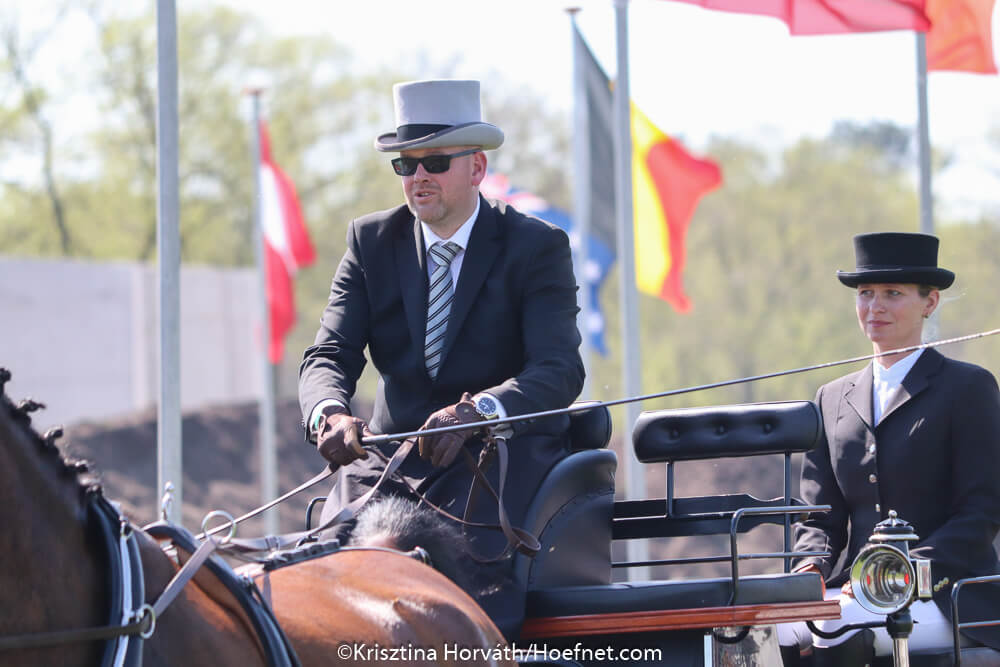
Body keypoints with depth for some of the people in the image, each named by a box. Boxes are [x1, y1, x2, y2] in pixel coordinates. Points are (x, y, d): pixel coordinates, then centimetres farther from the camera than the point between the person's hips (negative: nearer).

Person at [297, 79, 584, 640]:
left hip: (500, 453, -3)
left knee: (476, 563, -33)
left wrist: (478, 411, -35)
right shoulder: (372, 242, 9)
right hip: (394, 457, 3)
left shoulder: (537, 247, -2)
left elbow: (560, 369, -15)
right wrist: (331, 413, -26)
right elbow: (330, 355, 0)